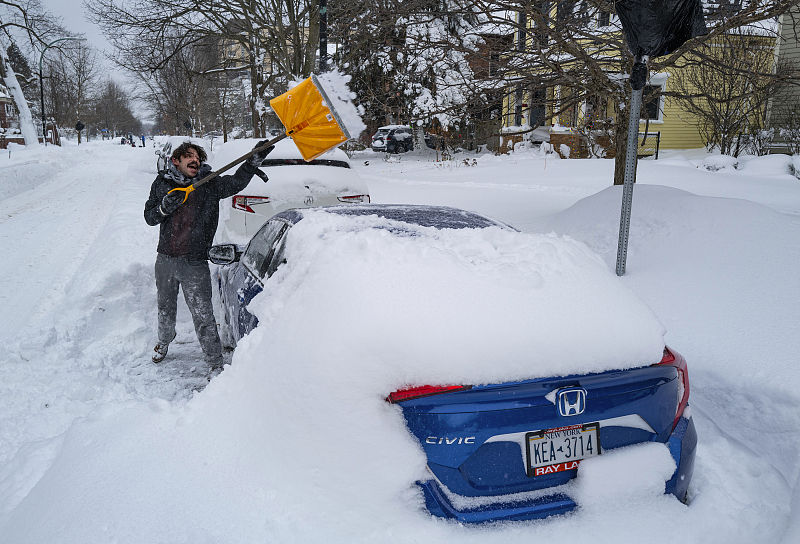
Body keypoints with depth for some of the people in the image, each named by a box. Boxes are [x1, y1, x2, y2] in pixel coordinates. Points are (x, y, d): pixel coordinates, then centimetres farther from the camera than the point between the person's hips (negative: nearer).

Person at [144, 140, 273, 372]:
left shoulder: (210, 184, -3)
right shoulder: (162, 183, 4)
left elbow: (236, 182, -19)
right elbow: (149, 217, 4)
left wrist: (254, 160, -34)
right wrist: (164, 208, -18)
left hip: (195, 265, -3)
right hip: (165, 260, 3)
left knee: (203, 316, -6)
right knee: (166, 309, 24)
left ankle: (216, 365, 5)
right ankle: (164, 342, 53)